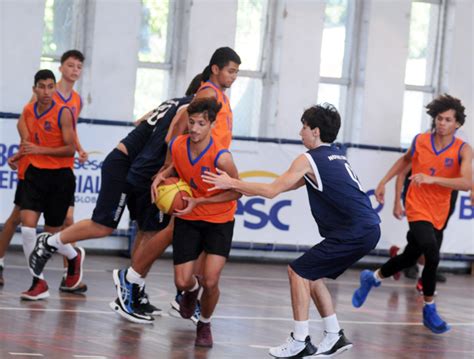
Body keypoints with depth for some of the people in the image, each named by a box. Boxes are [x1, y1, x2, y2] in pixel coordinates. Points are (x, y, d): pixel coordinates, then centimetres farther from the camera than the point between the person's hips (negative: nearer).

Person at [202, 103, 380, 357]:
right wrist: (252, 190, 27)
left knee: (298, 271, -3)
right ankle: (334, 337, 21)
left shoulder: (308, 160, -7)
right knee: (310, 275, 18)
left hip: (355, 232, -9)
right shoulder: (335, 155, 20)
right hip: (367, 229, 9)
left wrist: (232, 183, -1)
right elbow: (298, 183, 29)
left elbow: (272, 191, -9)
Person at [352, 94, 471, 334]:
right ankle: (429, 310, -6)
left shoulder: (463, 150, -12)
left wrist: (432, 179, -35)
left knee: (409, 258, 17)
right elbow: (406, 160, 17)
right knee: (432, 255, -22)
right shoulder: (420, 141, -6)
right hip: (418, 209, -2)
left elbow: (467, 183, -27)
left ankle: (372, 278, 44)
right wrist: (384, 182, 16)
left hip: (438, 215, 2)